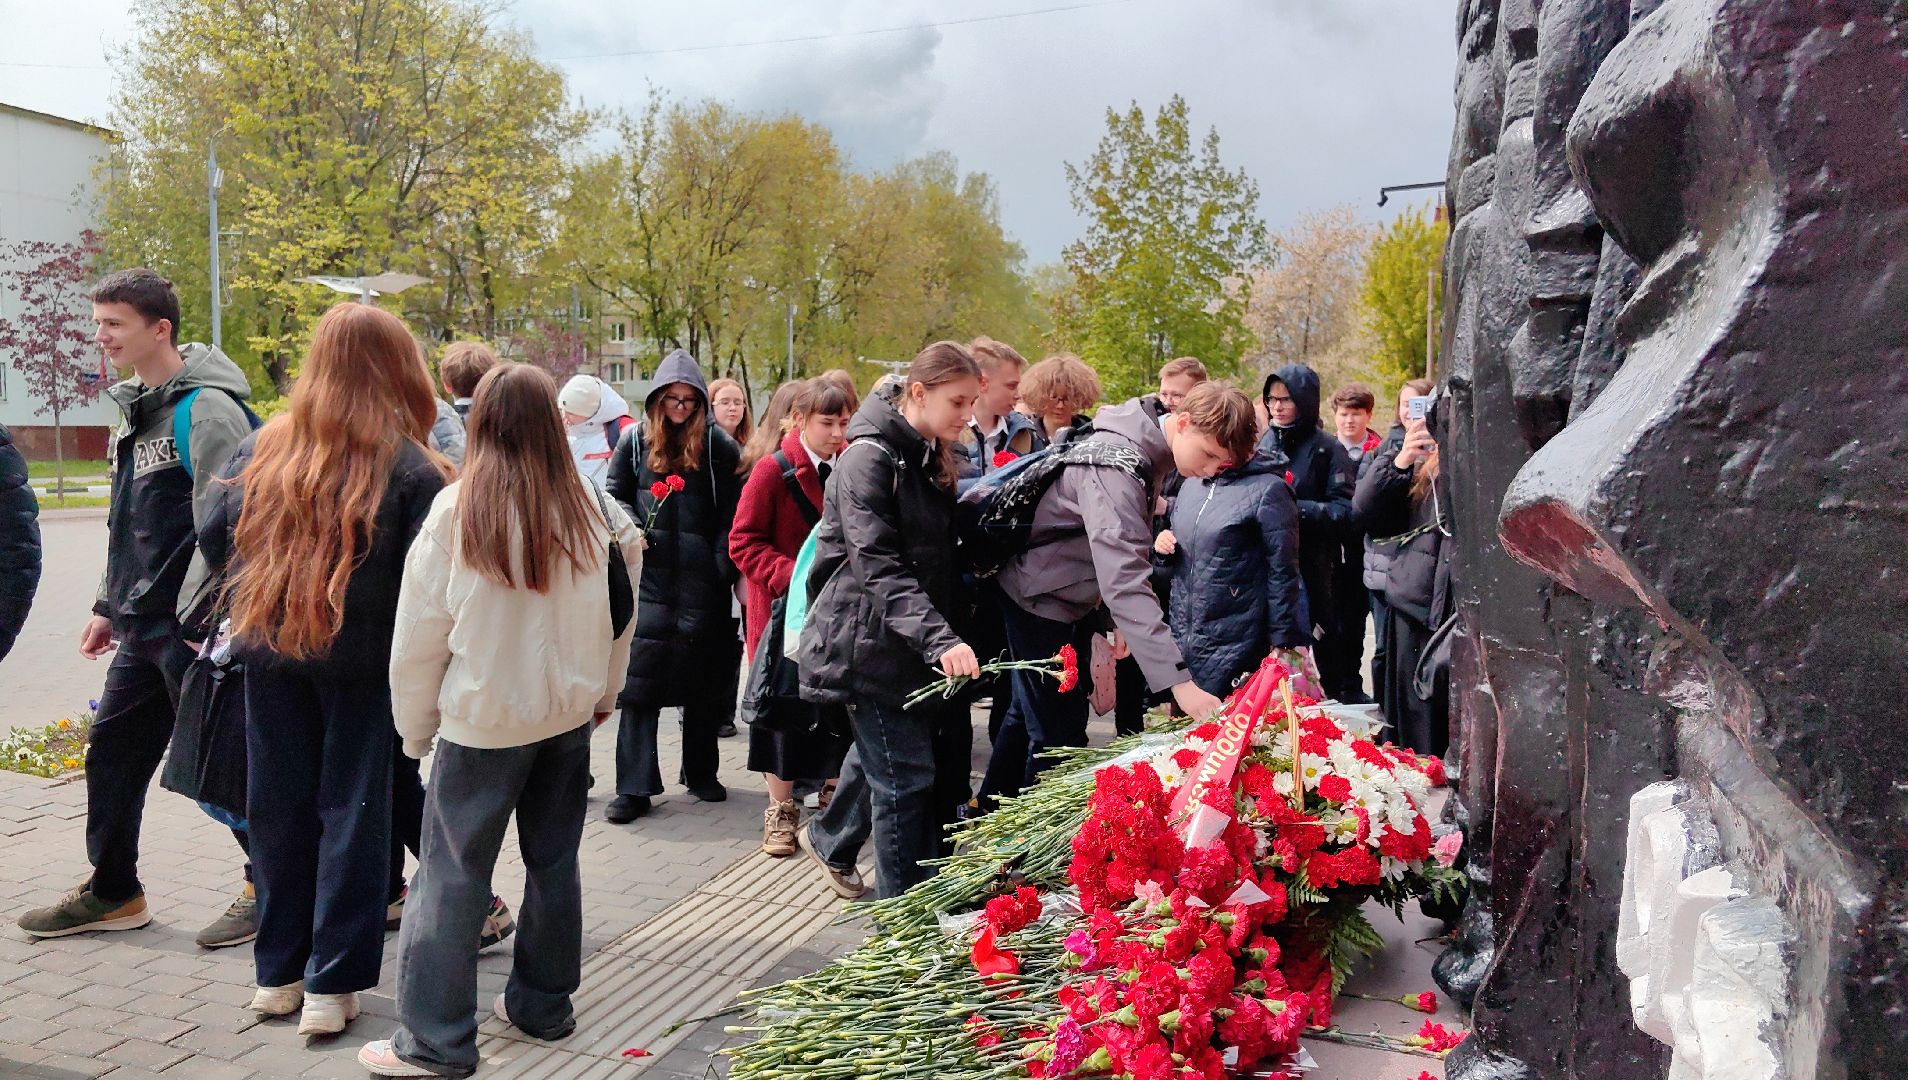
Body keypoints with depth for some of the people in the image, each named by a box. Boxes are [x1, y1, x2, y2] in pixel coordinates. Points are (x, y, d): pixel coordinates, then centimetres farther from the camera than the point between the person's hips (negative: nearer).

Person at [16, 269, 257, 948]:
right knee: (112, 754, 15)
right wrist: (111, 605, 21)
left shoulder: (204, 408, -15)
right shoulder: (136, 409, 15)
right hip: (142, 629, 9)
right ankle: (112, 892, 30)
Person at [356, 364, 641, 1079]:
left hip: (484, 717, -4)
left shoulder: (457, 508, -12)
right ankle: (543, 1004, 28)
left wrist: (416, 725, 5)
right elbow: (616, 614, 5)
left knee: (453, 875, 4)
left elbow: (420, 631, -6)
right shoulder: (589, 507, -4)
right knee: (554, 860, 16)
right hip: (569, 708, 4)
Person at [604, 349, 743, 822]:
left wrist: (724, 567, -8)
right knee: (639, 678, -4)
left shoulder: (719, 445, 2)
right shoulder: (635, 439, 7)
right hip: (648, 579, 1)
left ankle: (700, 773, 25)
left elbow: (731, 513, 1)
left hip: (702, 583, 0)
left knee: (702, 680, 10)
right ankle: (634, 787, 2)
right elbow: (616, 495, 15)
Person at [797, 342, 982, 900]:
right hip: (869, 640, -9)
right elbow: (878, 567, -25)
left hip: (915, 641, 9)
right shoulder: (870, 457, -15)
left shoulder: (929, 458, 12)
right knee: (906, 777, -6)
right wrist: (940, 639, -35)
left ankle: (830, 840, 42)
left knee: (880, 754, 19)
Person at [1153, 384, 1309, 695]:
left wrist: (1282, 647, -9)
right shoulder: (1195, 482, 8)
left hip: (1233, 650, -7)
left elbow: (1282, 575, -10)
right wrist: (1164, 544, -1)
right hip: (1181, 638, 7)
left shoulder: (1267, 489, -13)